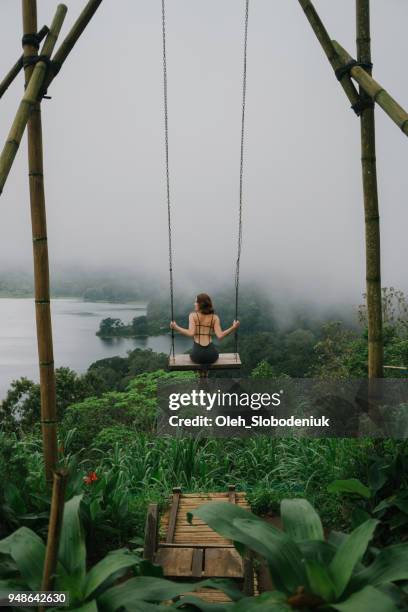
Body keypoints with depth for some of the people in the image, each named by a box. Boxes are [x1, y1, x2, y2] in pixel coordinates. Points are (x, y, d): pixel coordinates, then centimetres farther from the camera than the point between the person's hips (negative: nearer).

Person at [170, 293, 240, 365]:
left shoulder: (193, 315, 0)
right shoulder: (215, 317, 6)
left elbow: (191, 333, -14)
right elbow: (220, 336, -7)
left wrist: (175, 327, -4)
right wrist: (233, 328, 4)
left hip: (197, 354, -1)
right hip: (211, 354, 1)